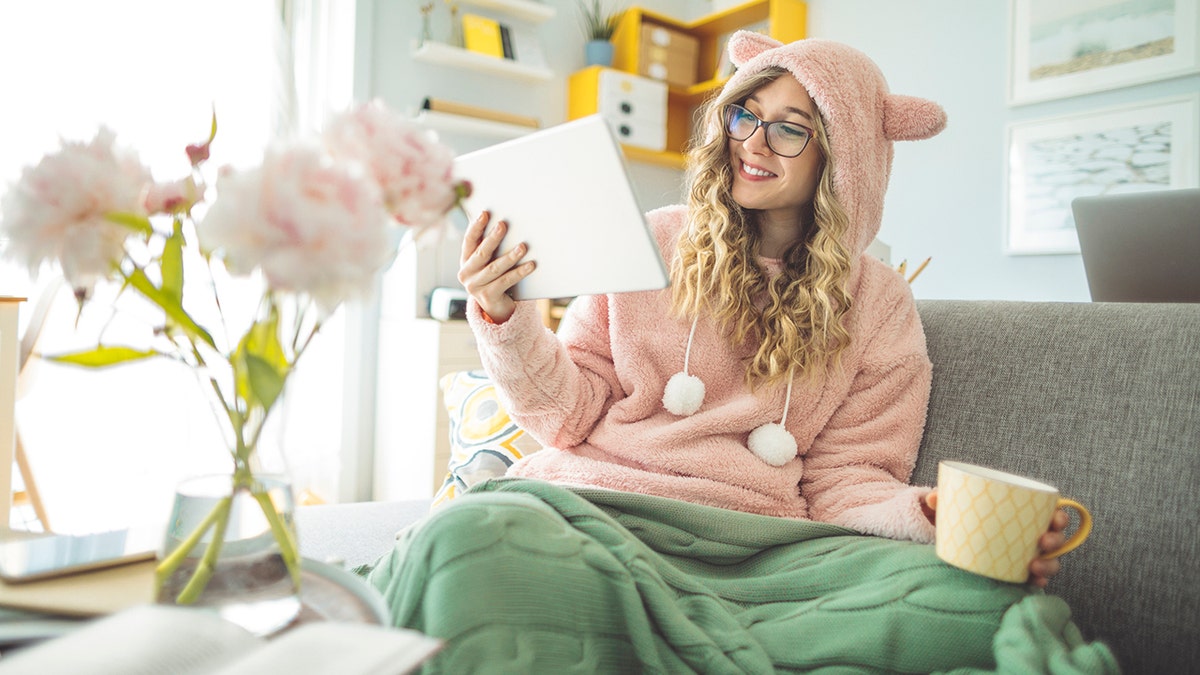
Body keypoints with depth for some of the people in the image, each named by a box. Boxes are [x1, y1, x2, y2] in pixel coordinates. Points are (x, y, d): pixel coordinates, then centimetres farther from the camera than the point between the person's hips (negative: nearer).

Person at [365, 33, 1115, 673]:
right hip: (589, 497, 0)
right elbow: (567, 413, 9)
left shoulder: (878, 303, 12)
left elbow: (847, 478, 6)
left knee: (973, 601, -29)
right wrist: (503, 318, -8)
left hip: (749, 539, 1)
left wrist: (922, 515, -15)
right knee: (474, 536, -35)